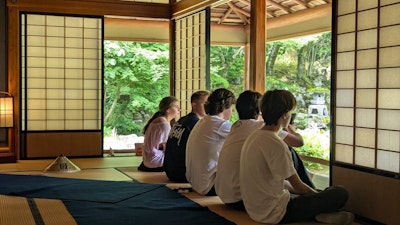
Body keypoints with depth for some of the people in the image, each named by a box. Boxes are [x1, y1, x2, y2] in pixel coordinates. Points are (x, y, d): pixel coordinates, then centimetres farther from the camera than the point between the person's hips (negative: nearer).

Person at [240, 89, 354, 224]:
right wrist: (320, 196, 8)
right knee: (340, 194, -11)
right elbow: (298, 186, -13)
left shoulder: (254, 137, 7)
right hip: (274, 213, -10)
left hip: (255, 209, 10)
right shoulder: (276, 145, -21)